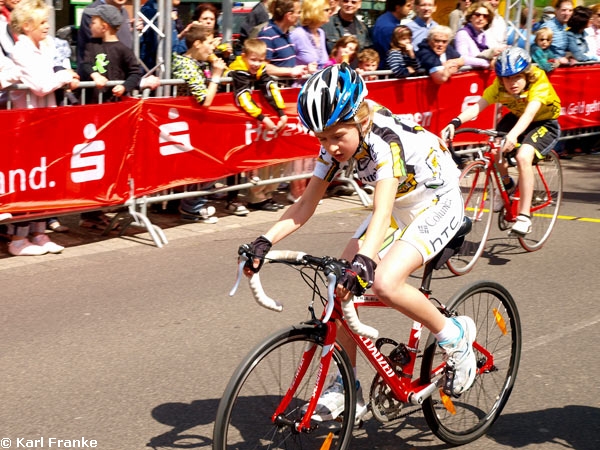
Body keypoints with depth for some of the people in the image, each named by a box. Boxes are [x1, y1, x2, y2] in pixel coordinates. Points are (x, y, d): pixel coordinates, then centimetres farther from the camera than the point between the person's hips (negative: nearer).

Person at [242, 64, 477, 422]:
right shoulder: (336, 145, -12)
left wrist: (364, 261, -62)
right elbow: (306, 206, -10)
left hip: (438, 205, -7)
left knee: (384, 283, -29)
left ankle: (455, 335, -4)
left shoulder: (386, 139, -33)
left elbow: (382, 211, -46)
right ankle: (347, 388, 8)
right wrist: (264, 242, -24)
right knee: (342, 286, -7)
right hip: (399, 207, 8)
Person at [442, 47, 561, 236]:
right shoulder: (499, 86, -21)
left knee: (523, 156, -32)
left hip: (545, 123, -5)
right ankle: (507, 186, 10)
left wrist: (514, 134, -69)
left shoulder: (539, 84, -33)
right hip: (516, 118, 5)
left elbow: (530, 112, -50)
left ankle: (524, 217, -25)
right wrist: (455, 123, -52)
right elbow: (477, 106, -34)